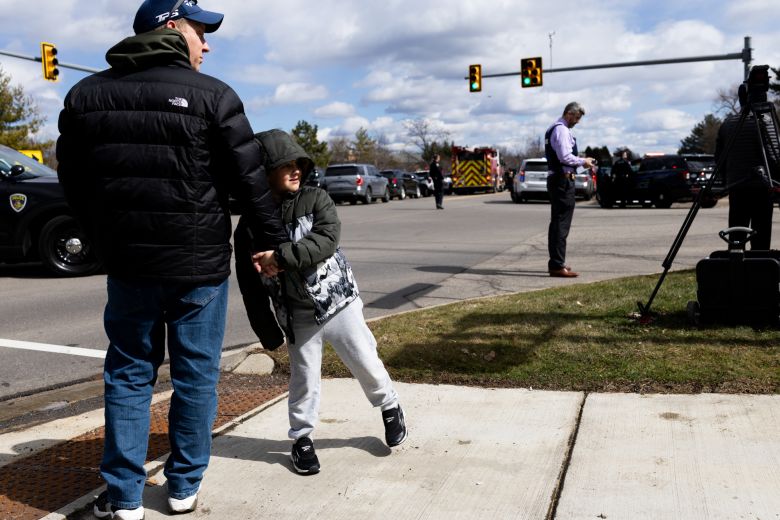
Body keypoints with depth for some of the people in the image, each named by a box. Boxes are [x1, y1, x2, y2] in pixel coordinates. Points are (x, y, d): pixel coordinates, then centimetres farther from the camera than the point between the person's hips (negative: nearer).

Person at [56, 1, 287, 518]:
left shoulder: (85, 94, 6)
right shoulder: (212, 95, -8)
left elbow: (75, 186, 10)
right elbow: (250, 180, -8)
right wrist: (278, 240, 3)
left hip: (127, 263, 4)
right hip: (200, 263, -3)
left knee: (128, 374, 14)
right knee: (196, 375, 10)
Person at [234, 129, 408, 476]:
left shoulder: (315, 200, -6)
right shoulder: (249, 225, -6)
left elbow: (327, 238, -26)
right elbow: (251, 287, -2)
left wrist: (281, 258, -34)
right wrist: (267, 332, 0)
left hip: (338, 301, 0)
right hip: (297, 316, 0)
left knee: (365, 362, 7)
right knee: (303, 378, 8)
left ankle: (389, 406, 34)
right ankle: (301, 438, 28)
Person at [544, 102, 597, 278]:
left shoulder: (554, 129, 19)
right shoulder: (562, 130, -13)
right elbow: (565, 157, -22)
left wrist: (581, 161, 15)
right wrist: (583, 162, -8)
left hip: (555, 179, 11)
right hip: (563, 179, -11)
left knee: (556, 222, 14)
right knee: (561, 223, -11)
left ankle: (556, 263, 22)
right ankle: (558, 266, -11)